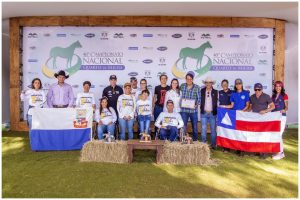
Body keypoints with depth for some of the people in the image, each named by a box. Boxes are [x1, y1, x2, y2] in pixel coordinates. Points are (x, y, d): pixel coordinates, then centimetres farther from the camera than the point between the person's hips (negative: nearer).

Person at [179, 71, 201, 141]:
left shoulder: (196, 87, -1)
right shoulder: (182, 86, 5)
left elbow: (199, 98, 1)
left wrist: (196, 105, -12)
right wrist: (181, 102, -1)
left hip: (193, 110, 0)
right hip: (184, 109, 1)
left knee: (194, 126, 11)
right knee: (183, 126, 0)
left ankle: (195, 140, 27)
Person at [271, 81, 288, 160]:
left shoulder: (284, 95, -3)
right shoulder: (273, 96, 12)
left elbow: (286, 107, -7)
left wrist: (284, 110, -27)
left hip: (281, 117, -5)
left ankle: (281, 153, 3)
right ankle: (279, 151, 17)